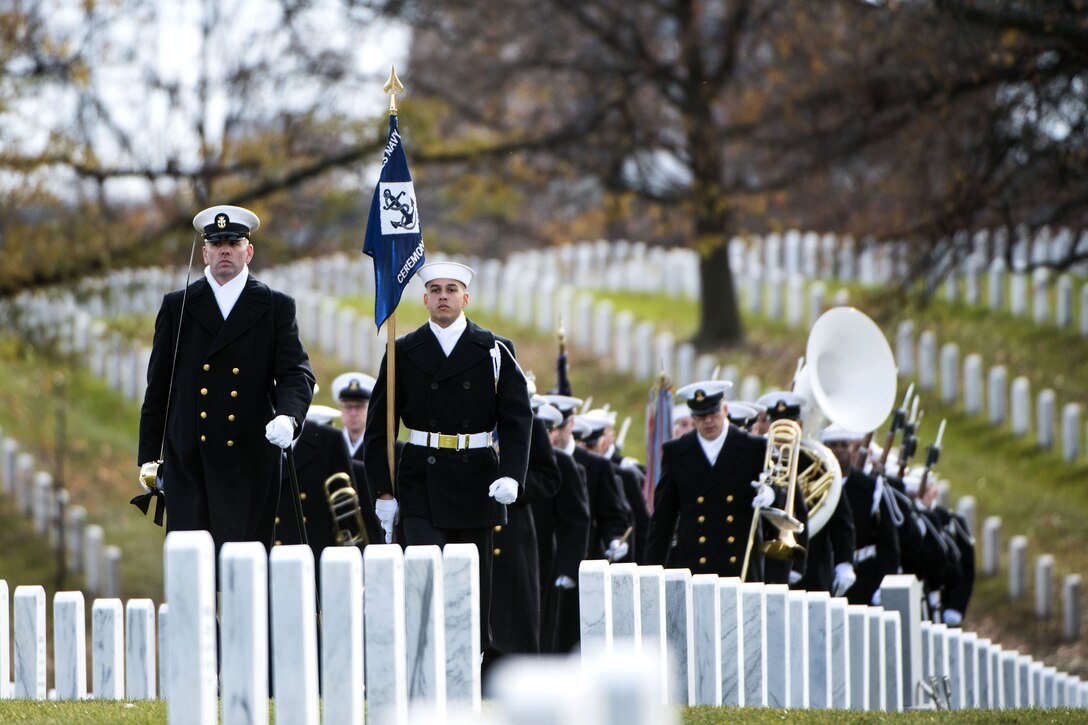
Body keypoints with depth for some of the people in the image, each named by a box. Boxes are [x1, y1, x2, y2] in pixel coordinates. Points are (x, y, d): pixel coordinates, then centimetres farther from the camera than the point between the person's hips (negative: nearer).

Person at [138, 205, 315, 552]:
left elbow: (296, 374, -1)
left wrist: (288, 417, -23)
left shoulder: (276, 307, 9)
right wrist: (148, 455, 8)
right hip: (188, 462, 1)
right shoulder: (177, 306, 12)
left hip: (249, 462, -1)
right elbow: (158, 384, 13)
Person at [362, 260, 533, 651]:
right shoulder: (403, 354, 5)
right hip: (421, 483, -1)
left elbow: (517, 419, 0)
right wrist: (383, 492, -2)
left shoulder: (495, 351, 5)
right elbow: (378, 427, 6)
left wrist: (511, 474, -15)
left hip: (477, 483, 1)